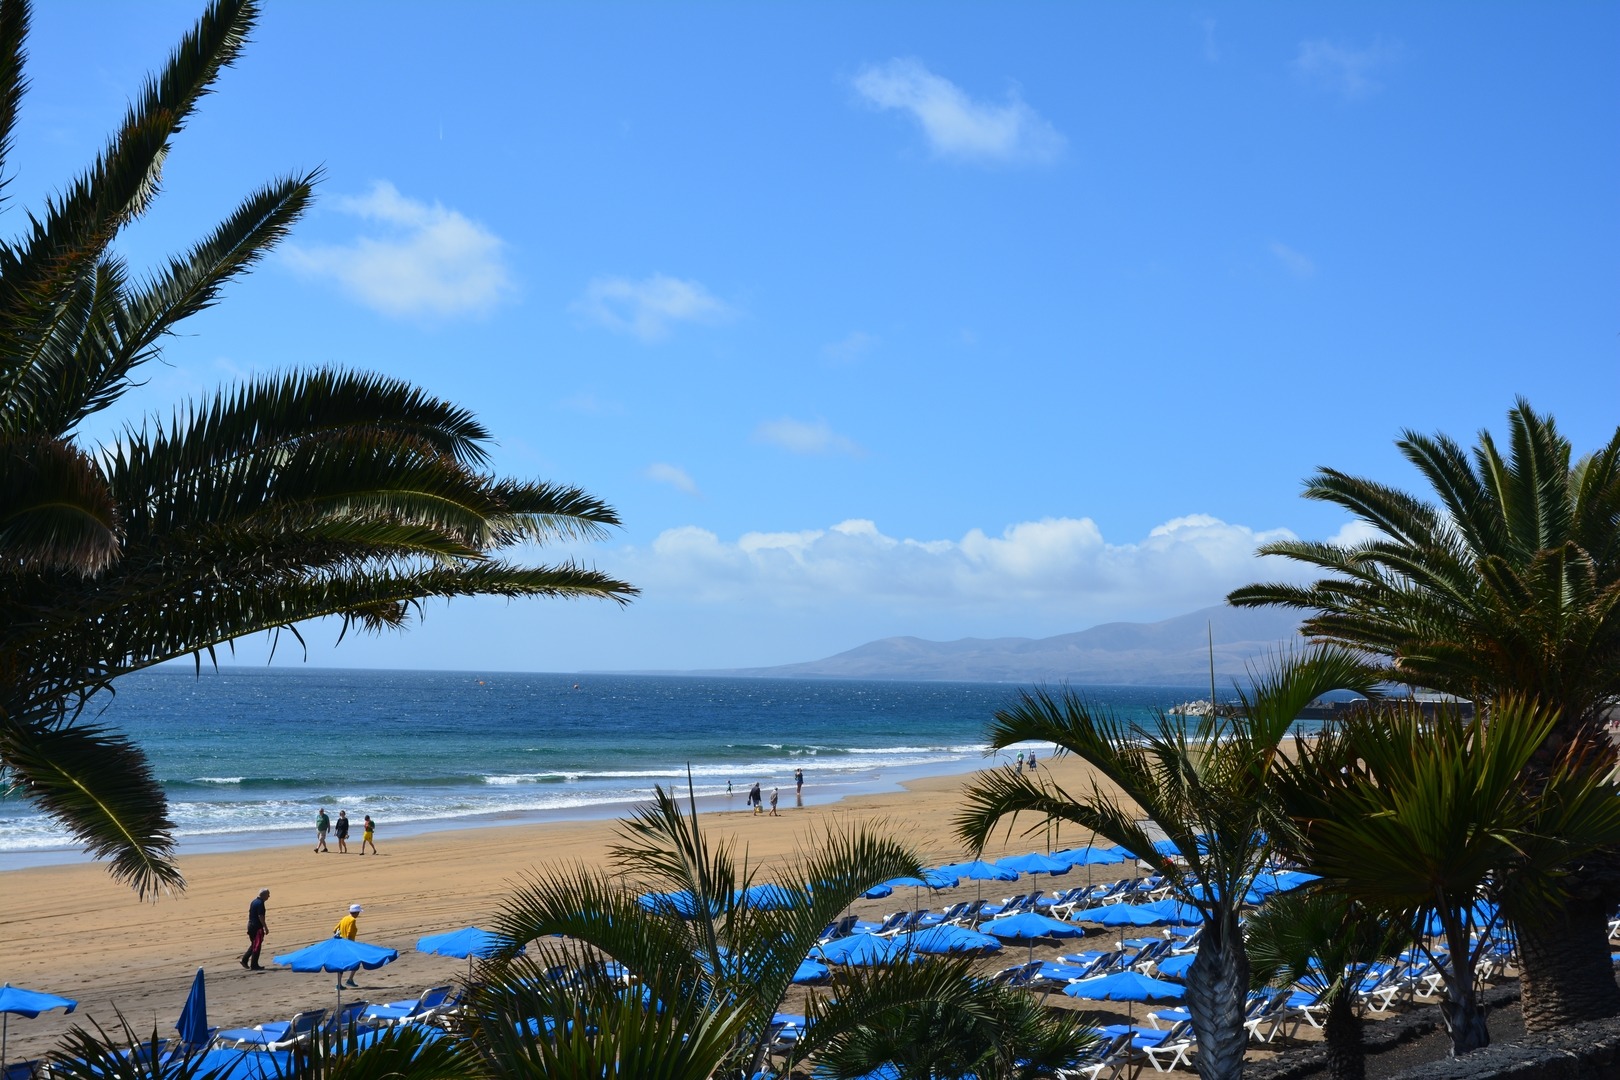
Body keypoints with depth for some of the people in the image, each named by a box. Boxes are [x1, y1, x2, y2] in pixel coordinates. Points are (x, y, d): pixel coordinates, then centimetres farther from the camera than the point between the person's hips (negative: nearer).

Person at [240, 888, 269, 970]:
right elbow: (260, 916, -21)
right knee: (257, 946, -2)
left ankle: (245, 960, 14)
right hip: (257, 927, -9)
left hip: (251, 925, 9)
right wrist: (265, 928, -17)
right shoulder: (260, 903, -17)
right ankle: (254, 965, 1)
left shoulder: (254, 901, 13)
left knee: (253, 944, 19)